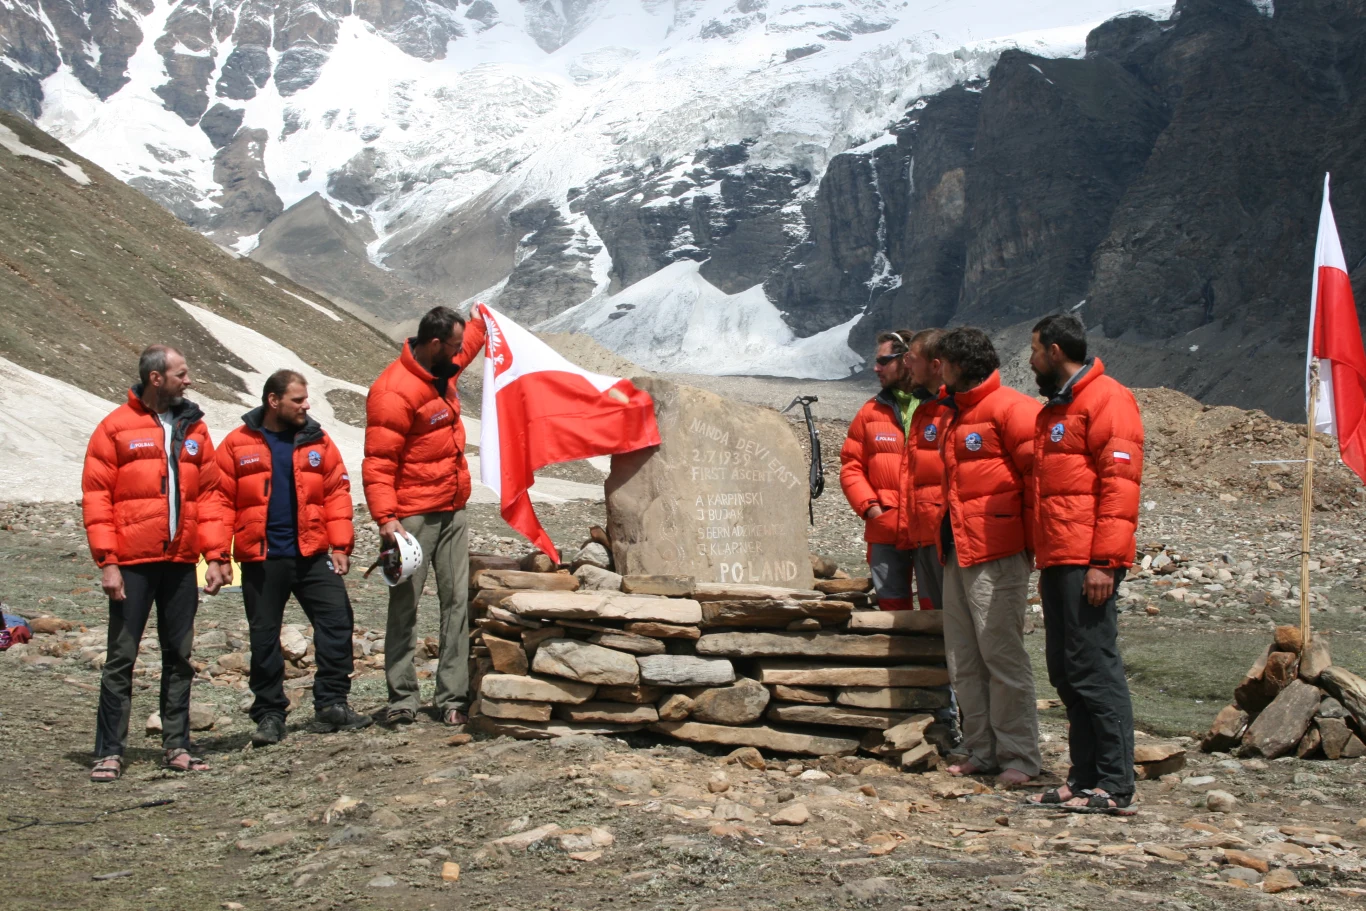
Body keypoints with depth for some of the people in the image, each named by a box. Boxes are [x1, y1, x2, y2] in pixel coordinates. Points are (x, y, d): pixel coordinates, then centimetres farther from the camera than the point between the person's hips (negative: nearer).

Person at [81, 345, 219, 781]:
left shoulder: (194, 427, 10)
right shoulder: (116, 427, -2)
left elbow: (209, 494, 11)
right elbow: (95, 497, -5)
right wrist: (107, 561, -11)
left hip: (181, 562, 4)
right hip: (133, 564, -4)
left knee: (179, 656, 8)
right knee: (121, 657, 0)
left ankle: (176, 746, 16)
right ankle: (109, 752, 6)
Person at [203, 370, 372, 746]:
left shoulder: (317, 441, 5)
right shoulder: (238, 444, -1)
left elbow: (337, 492, 4)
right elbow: (219, 499, -2)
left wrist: (340, 545, -3)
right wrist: (216, 554, -9)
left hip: (313, 555, 2)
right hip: (261, 560, -1)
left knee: (337, 621, -5)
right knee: (264, 638, 6)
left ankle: (331, 704, 4)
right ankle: (269, 714, 17)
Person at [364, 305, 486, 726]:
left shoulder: (442, 371, 10)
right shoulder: (395, 391, -17)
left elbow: (467, 348, 38)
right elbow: (377, 462, -20)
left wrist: (479, 323, 46)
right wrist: (385, 517, -28)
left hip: (453, 512, 8)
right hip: (414, 517, -8)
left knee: (457, 603, 4)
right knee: (405, 606, 0)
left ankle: (453, 697, 9)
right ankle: (402, 699, 7)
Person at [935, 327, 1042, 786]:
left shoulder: (1008, 407, -10)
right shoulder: (956, 413, 20)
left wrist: (1034, 536, -15)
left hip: (997, 554, -10)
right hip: (956, 553, 10)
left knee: (1001, 652, -7)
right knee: (963, 660, 10)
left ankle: (1019, 756, 1)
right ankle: (981, 751, 17)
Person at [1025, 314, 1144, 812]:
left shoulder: (1106, 399, -7)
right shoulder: (1054, 409, 23)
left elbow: (1119, 483, -15)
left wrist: (1104, 560, -21)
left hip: (1088, 563, -10)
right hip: (1057, 563, 10)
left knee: (1094, 669, -8)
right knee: (1065, 671, 10)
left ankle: (1115, 786, -3)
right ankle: (1084, 778, 16)